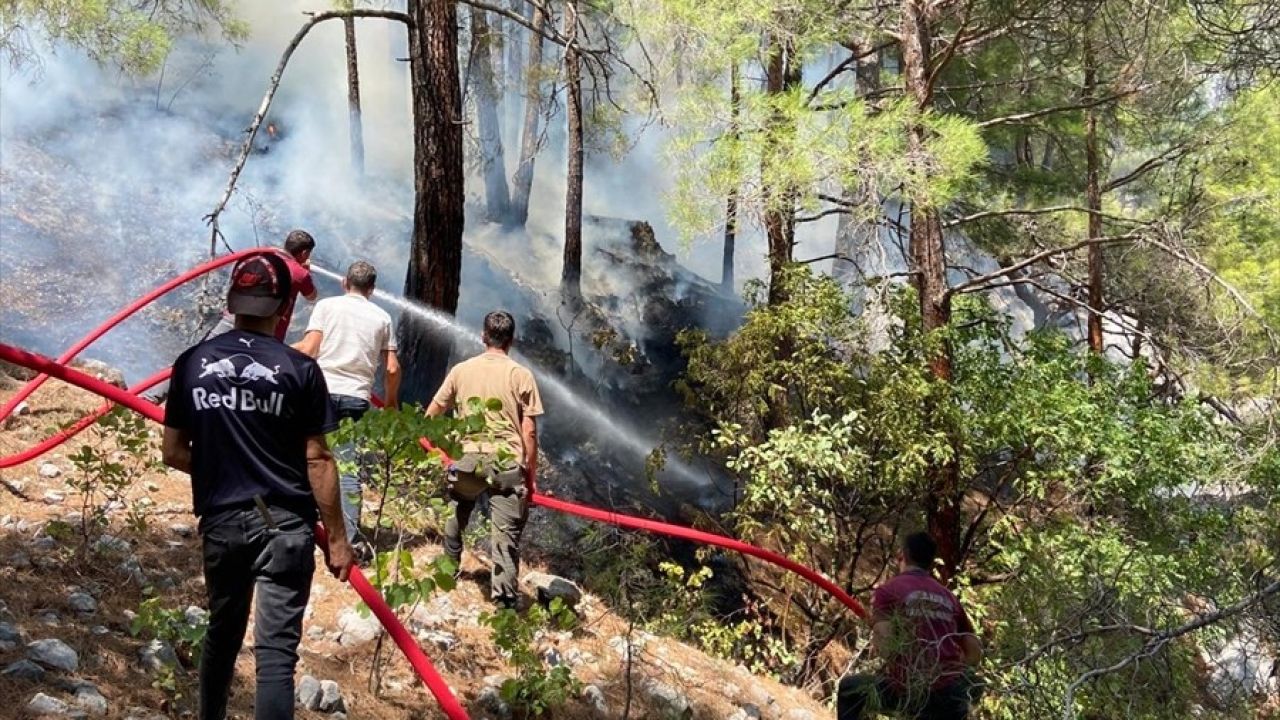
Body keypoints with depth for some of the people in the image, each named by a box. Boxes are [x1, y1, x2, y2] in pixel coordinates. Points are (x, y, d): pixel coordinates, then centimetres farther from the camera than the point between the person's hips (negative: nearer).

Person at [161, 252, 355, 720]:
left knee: (222, 633, 21)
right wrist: (337, 538, 0)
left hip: (220, 520, 4)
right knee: (276, 649, -4)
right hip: (283, 524, -4)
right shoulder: (299, 369, -7)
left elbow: (174, 453, 8)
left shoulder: (192, 363, 3)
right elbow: (317, 461, -7)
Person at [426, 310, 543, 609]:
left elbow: (431, 415, 11)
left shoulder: (461, 370, 5)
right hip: (507, 462, -2)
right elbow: (529, 431, -4)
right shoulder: (521, 375, -2)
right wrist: (532, 472, 5)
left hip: (468, 458, 3)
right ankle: (506, 599, -4)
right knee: (506, 534, -1)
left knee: (455, 516, 27)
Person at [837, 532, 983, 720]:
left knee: (849, 689, 21)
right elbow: (975, 655, 16)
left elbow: (884, 647, -9)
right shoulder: (949, 597, 19)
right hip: (952, 693, 4)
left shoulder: (888, 591, 4)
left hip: (910, 689, -4)